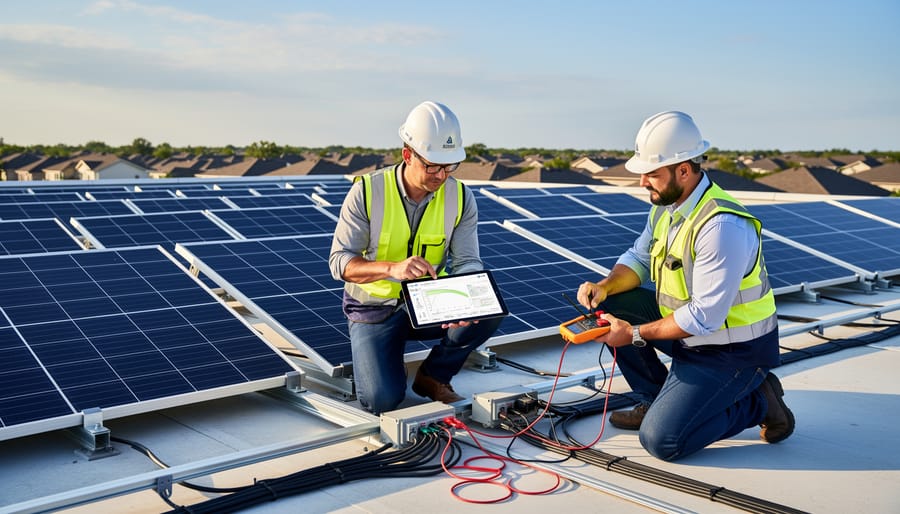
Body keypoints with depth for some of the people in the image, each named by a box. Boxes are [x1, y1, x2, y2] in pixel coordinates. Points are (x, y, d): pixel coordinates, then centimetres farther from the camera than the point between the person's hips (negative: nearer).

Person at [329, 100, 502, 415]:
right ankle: (371, 354, 16)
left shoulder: (461, 198, -8)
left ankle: (433, 376, 1)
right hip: (375, 309, -3)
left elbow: (467, 262, -9)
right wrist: (392, 268, -39)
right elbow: (339, 261, -19)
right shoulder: (367, 192, -18)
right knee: (382, 400, -22)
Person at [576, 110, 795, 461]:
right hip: (691, 331, 9)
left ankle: (757, 403, 4)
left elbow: (704, 317, -28)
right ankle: (655, 401, 11)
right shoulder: (666, 204, -1)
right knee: (610, 307, -3)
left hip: (734, 350, -9)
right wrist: (604, 286, -10)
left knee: (661, 440, -16)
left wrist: (635, 334, -21)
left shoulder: (722, 227, -30)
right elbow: (638, 258, 10)